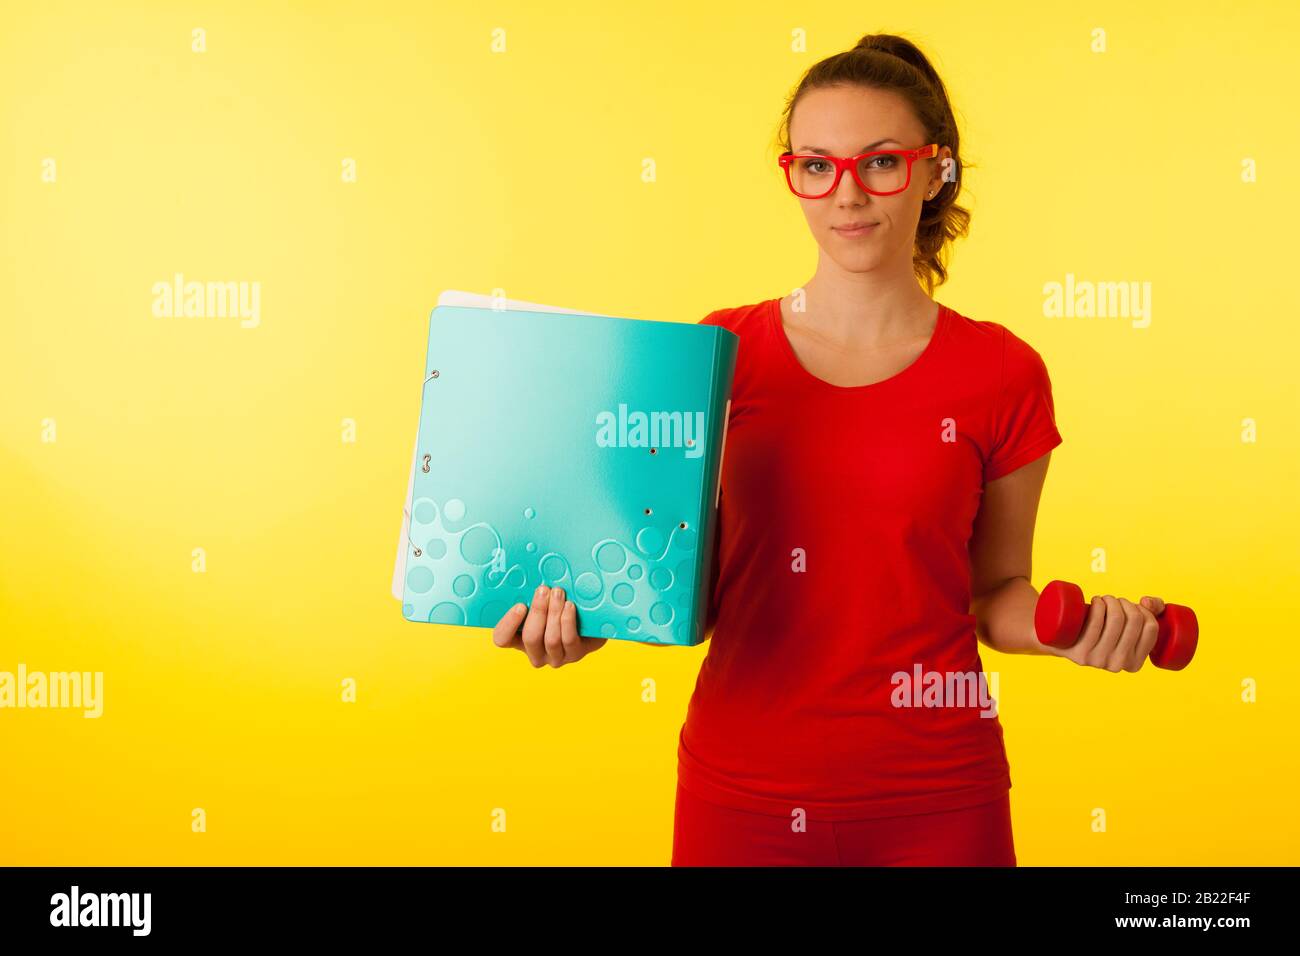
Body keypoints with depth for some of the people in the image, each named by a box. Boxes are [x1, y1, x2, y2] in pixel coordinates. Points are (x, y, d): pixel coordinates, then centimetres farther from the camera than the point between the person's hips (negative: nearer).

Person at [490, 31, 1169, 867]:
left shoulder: (1002, 373, -2)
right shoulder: (723, 351, 0)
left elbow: (995, 590, 6)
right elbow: (694, 578, 4)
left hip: (933, 796, 0)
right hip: (742, 788, 1)